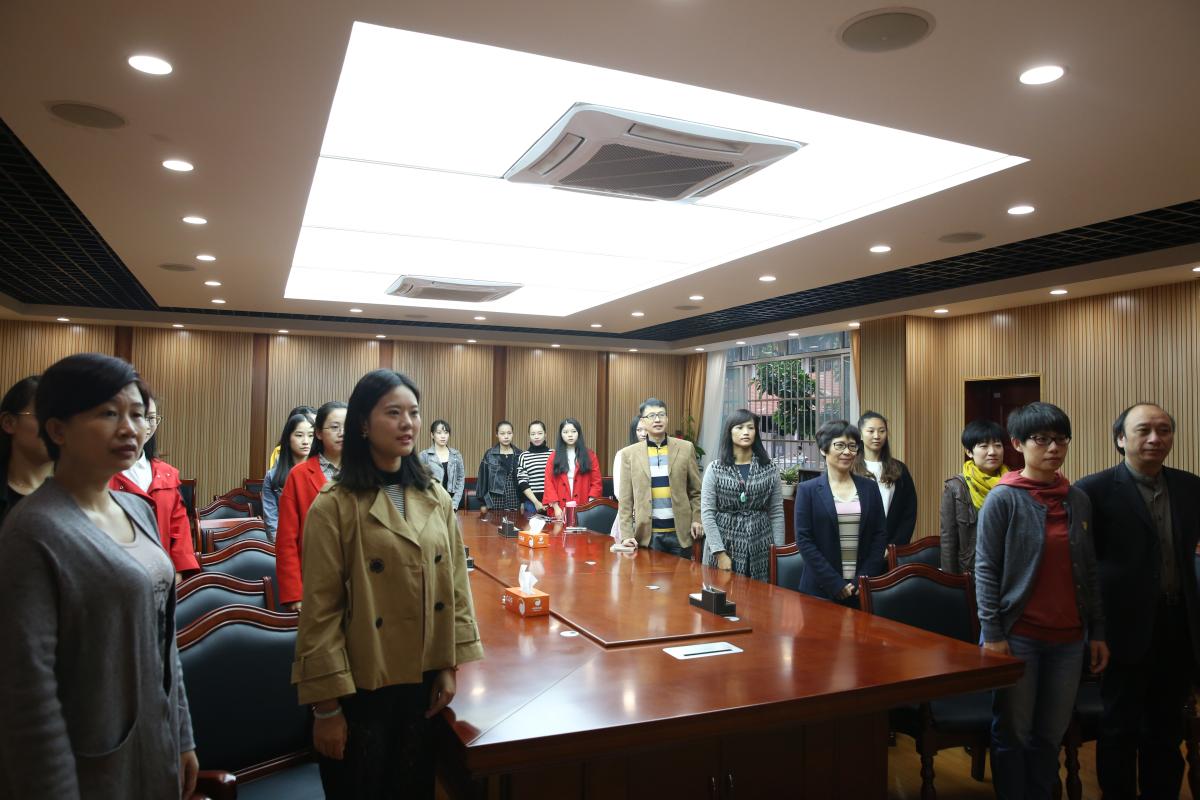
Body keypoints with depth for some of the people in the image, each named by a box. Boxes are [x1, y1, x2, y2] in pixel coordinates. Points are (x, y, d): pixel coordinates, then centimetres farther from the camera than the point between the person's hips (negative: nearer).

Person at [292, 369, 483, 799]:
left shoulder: (436, 499, 1)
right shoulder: (334, 507, -14)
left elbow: (455, 586, 5)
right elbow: (320, 612, -13)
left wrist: (449, 664, 2)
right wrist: (327, 705, -11)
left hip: (423, 681, 5)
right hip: (362, 686, -4)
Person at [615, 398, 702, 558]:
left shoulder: (685, 448, 3)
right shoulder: (629, 453, 1)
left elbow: (696, 491, 9)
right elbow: (625, 500, 2)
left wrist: (697, 520, -3)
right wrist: (627, 535, -5)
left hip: (680, 531, 1)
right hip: (647, 532, 0)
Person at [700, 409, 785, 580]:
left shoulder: (770, 469, 3)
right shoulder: (715, 469, -2)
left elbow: (777, 514, 4)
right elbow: (707, 514, -5)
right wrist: (720, 553, -12)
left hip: (761, 551, 1)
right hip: (725, 547, -1)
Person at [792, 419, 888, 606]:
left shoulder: (869, 487, 7)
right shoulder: (808, 489, -2)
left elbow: (880, 534, 5)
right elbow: (803, 540, -7)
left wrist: (865, 578, -5)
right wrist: (834, 582, -12)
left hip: (863, 587, 2)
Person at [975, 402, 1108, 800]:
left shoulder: (1078, 499, 6)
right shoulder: (1003, 499, -8)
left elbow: (1088, 570, 11)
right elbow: (986, 569, -9)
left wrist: (1097, 632, 9)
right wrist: (992, 633, -13)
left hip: (1069, 637, 4)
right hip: (1018, 634, -4)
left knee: (1051, 733, 12)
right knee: (1012, 733, 6)